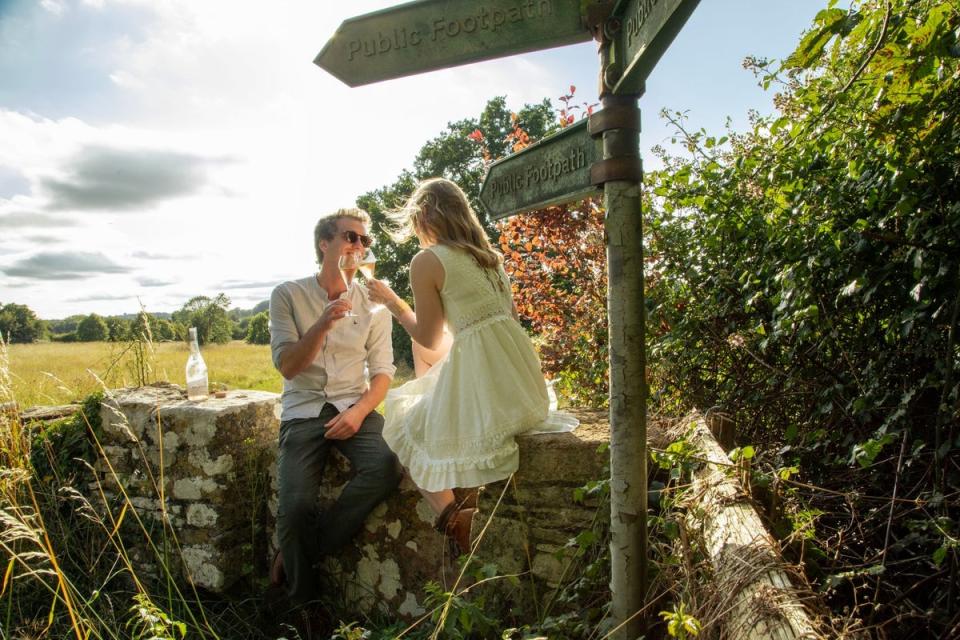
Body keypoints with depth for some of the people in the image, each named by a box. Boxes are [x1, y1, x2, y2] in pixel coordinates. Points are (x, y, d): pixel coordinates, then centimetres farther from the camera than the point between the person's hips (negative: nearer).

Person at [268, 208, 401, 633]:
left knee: (387, 466, -28)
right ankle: (305, 606, 8)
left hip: (355, 407, 2)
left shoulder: (373, 304, 6)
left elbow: (383, 371, 4)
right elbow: (288, 367, -6)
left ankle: (297, 555, -7)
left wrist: (359, 411, -14)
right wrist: (324, 323, -21)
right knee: (295, 506, -22)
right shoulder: (288, 296, 1)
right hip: (304, 411, -1)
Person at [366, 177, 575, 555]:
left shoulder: (426, 261, -5)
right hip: (521, 371, 8)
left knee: (409, 429, 14)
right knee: (425, 408, 30)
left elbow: (428, 339, 1)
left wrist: (391, 301, 14)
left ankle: (451, 517, -4)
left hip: (480, 376, -8)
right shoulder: (488, 254, 16)